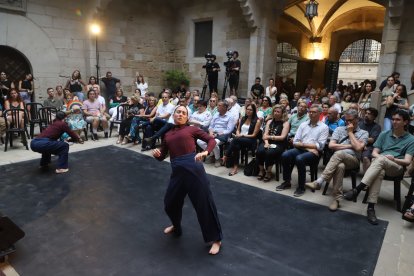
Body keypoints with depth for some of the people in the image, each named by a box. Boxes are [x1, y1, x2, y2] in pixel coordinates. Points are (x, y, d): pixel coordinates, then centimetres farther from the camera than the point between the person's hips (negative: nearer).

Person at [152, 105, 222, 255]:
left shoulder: (191, 129, 8)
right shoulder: (168, 134, 19)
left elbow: (211, 140, 3)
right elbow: (162, 156, 20)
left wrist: (205, 152, -16)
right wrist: (156, 153, -3)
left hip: (193, 167, -4)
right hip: (177, 171, 5)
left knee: (204, 203, -1)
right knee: (170, 202, 16)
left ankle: (216, 239, 17)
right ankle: (176, 227, 49)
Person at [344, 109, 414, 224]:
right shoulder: (384, 134, 19)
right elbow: (374, 153, 12)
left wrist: (393, 159, -20)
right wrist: (380, 156, -11)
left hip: (396, 167, -2)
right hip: (378, 163, 2)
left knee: (380, 160, -38)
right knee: (380, 172, -38)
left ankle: (357, 189, -47)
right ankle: (371, 207, -47)